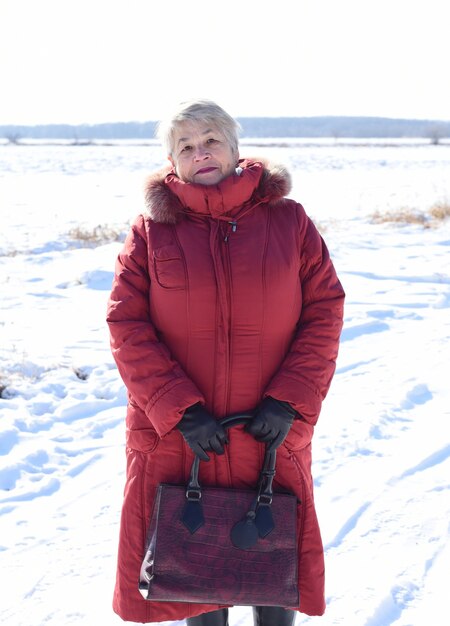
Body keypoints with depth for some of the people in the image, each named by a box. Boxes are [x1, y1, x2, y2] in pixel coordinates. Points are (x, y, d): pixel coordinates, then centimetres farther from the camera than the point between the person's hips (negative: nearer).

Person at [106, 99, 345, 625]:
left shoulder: (288, 220, 0)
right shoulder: (150, 230, -1)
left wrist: (289, 402, -12)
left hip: (271, 434, 0)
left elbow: (325, 312, -1)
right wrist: (180, 410, -15)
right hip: (174, 435, 0)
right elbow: (126, 326, -6)